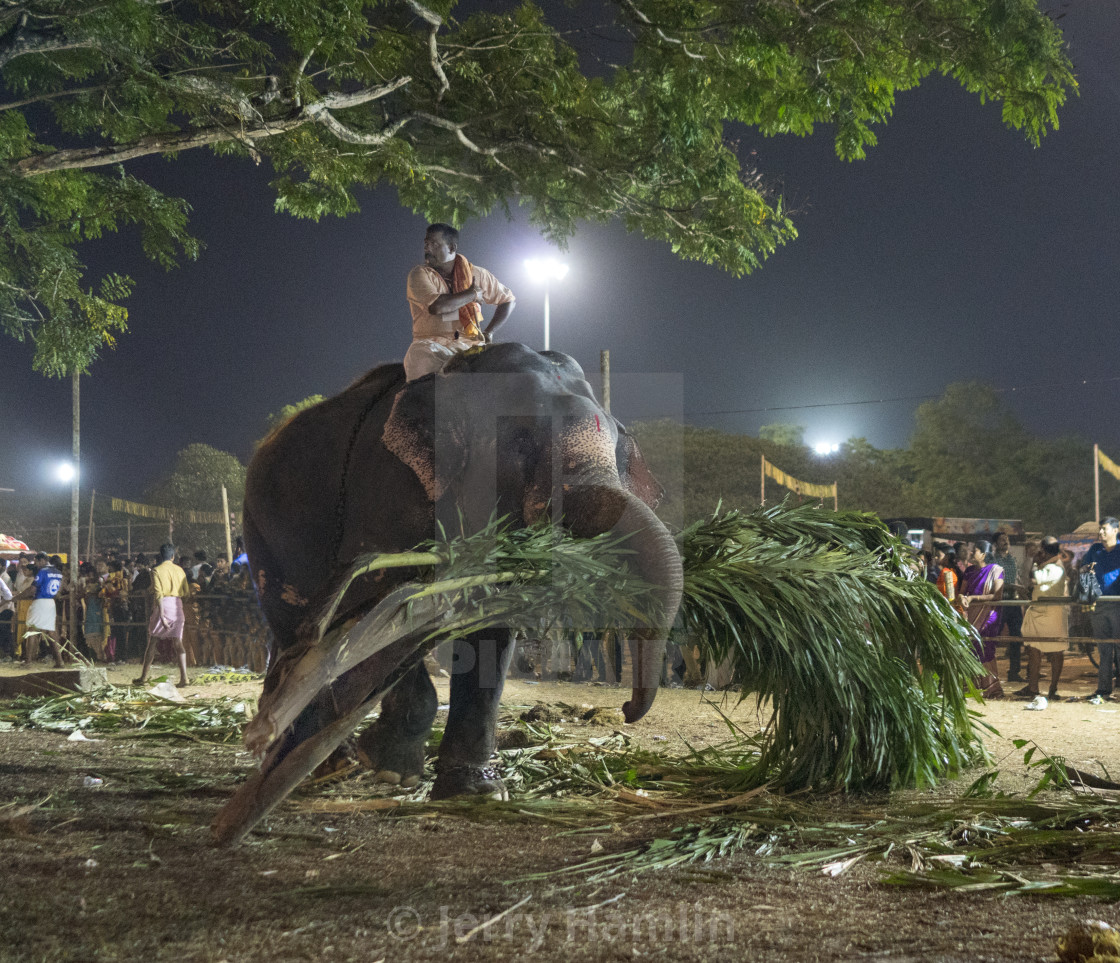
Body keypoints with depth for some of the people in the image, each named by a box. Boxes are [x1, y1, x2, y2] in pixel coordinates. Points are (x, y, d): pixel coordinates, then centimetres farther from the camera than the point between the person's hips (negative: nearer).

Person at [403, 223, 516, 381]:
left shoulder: (476, 274, 12)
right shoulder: (419, 274, 2)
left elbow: (508, 299, 22)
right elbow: (436, 306, -16)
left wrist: (489, 331, 7)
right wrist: (472, 294, -3)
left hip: (470, 344, 2)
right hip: (432, 343, -2)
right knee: (420, 356, -37)